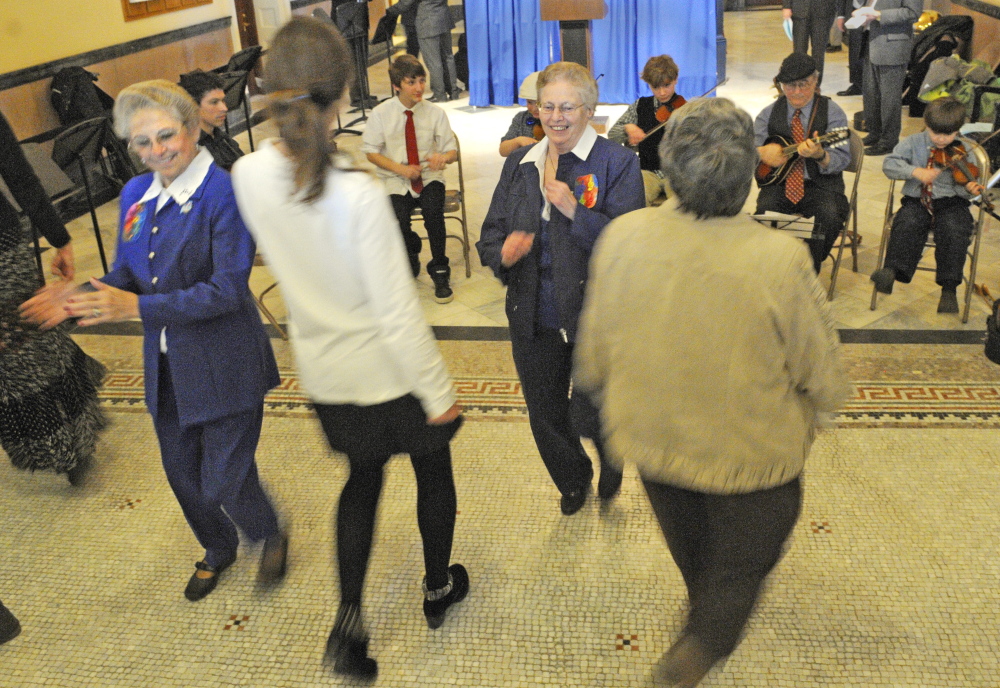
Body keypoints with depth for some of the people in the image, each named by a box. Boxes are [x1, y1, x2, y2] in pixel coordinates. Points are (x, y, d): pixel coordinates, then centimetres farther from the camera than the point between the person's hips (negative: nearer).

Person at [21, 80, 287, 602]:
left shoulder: (223, 194, -18)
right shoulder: (136, 194, 5)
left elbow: (227, 290, -22)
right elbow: (128, 274, 12)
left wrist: (137, 307, -26)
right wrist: (81, 298, -8)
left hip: (224, 366, -7)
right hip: (166, 366, 7)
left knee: (225, 481, -1)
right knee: (182, 472, 20)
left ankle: (270, 536, 34)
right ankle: (217, 549, 49)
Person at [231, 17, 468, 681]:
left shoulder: (251, 175, -13)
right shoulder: (359, 194, -30)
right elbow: (398, 312, -24)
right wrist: (439, 392, -12)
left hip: (325, 374, 5)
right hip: (390, 372, -5)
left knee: (364, 478, 26)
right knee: (433, 470, 23)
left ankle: (350, 621, 21)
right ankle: (439, 587, 45)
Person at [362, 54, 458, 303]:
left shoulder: (435, 113, 0)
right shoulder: (381, 114, -3)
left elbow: (452, 151, 2)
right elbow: (371, 151, 1)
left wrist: (443, 157, -24)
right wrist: (401, 169, -14)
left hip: (429, 177, 1)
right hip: (395, 180, 0)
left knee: (433, 212, -30)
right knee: (398, 222, -26)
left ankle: (440, 272, -7)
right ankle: (411, 259, 14)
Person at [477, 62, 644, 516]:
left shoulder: (617, 163, -8)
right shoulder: (519, 164, 8)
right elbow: (490, 234, 9)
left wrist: (575, 211, -27)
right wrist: (502, 254, -14)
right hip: (533, 319, 5)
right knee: (546, 417, 18)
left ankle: (611, 462, 46)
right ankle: (573, 480, 48)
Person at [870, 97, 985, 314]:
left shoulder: (963, 152, 4)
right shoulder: (914, 143, 4)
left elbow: (962, 186, 3)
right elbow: (889, 164, -8)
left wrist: (969, 188, -21)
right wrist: (915, 171, -23)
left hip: (951, 203, 0)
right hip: (917, 201, 0)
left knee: (955, 231, -28)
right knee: (907, 224, -31)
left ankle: (949, 289, -23)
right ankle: (891, 270, -40)